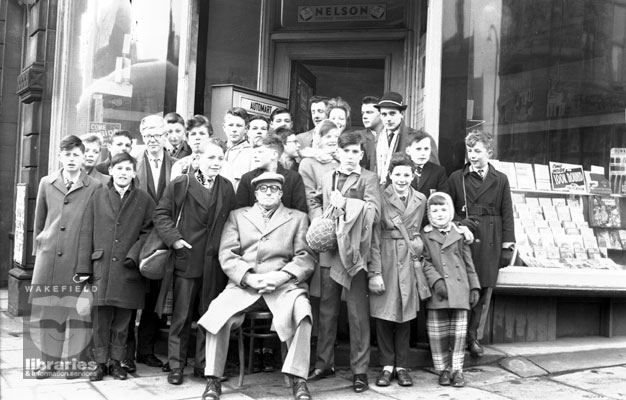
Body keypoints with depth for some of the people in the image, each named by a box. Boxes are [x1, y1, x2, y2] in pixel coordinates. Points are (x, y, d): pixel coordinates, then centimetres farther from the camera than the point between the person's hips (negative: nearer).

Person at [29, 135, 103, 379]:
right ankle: (49, 360, 20)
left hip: (79, 256, -3)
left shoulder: (94, 187, -1)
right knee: (47, 308, 8)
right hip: (48, 256, 3)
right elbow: (39, 221, 16)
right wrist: (38, 248, 14)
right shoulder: (47, 183, 9)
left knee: (77, 310, 1)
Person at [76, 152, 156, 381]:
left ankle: (117, 362, 19)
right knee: (101, 317, 3)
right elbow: (87, 232, 4)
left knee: (122, 319, 6)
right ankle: (101, 362, 15)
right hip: (101, 265, 0)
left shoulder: (144, 199, 4)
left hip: (128, 268, 0)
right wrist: (84, 267, -1)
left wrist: (134, 254, -12)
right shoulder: (99, 195, 6)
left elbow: (148, 231, 3)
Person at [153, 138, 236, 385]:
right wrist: (174, 239, -13)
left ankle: (204, 364, 22)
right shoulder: (179, 184, -1)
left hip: (214, 263, 3)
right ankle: (176, 365, 15)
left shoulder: (227, 188, 10)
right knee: (181, 316, 4)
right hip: (186, 260, -3)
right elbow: (161, 215, -1)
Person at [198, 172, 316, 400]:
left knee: (300, 309, -33)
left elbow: (306, 257, 5)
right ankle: (213, 379, -10)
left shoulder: (297, 218, 17)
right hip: (243, 284, 1)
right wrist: (249, 278, -11)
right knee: (218, 311, -26)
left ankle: (298, 379, -23)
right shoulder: (237, 216, 19)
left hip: (284, 285, -1)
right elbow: (226, 255, 7)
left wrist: (281, 276, -13)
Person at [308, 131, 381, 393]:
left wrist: (345, 205, -15)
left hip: (354, 251, -4)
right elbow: (316, 206, 19)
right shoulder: (327, 178, 15)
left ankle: (360, 369, 9)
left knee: (358, 313, 1)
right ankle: (324, 362, 24)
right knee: (327, 310, 12)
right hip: (329, 250, 4)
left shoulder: (368, 179, 0)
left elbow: (374, 213, -12)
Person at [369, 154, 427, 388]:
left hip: (408, 262, 3)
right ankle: (387, 366, 13)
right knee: (384, 314, 1)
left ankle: (402, 366, 16)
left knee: (405, 314, 6)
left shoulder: (420, 200, 6)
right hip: (384, 260, -2)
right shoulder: (381, 198, -5)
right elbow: (374, 237, -7)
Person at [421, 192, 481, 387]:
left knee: (459, 330, 2)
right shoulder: (425, 235, 4)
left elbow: (468, 263, 11)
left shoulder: (459, 235, 9)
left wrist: (474, 287, 8)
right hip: (437, 291, -1)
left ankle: (457, 369, 11)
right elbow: (426, 262, -2)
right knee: (437, 332, 2)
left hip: (459, 290, 1)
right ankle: (442, 369, 15)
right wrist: (436, 281, -16)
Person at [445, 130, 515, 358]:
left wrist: (508, 245, 1)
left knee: (484, 291, 4)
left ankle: (474, 337, 15)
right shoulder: (456, 178, 7)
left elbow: (507, 215, 7)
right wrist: (459, 222, -8)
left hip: (490, 243, 1)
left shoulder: (500, 180, 9)